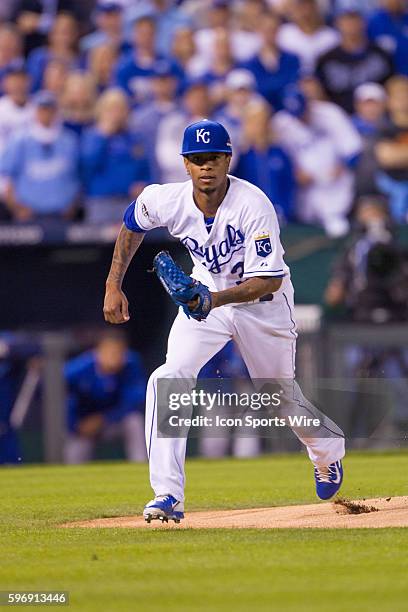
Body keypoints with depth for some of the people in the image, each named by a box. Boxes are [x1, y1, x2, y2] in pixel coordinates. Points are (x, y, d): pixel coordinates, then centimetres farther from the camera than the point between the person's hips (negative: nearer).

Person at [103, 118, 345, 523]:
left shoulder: (253, 205, -32)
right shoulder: (168, 201, -19)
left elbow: (269, 279, -33)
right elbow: (133, 224, 5)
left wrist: (216, 299, -47)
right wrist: (113, 286, 1)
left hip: (263, 301, -3)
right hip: (205, 296, 3)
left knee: (280, 394, 14)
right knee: (168, 379, -21)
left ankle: (328, 453, 50)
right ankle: (168, 497, -22)